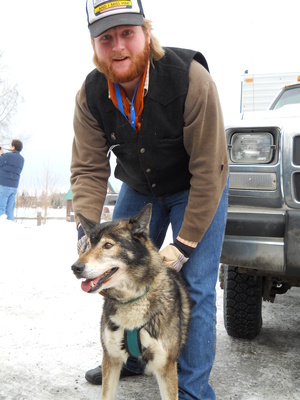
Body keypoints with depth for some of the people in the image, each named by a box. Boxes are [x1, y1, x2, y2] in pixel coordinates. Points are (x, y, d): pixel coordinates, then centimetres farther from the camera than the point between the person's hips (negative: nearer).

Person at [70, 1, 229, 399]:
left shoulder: (191, 78, -31)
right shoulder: (90, 95, -17)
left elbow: (210, 170, -27)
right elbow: (89, 168, -13)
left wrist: (184, 245, -25)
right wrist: (87, 233, -28)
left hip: (196, 188, -4)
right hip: (138, 187, 5)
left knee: (196, 287, -10)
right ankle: (129, 358, 30)